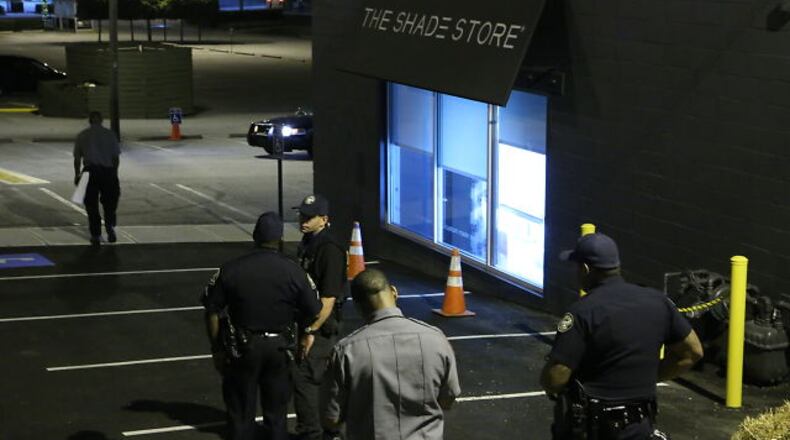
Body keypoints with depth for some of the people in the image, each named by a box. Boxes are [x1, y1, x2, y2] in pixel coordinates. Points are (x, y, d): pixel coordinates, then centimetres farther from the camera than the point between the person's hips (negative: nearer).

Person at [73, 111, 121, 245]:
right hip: (108, 171, 0)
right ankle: (110, 226, -7)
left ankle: (96, 235, 7)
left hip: (90, 171, 0)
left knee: (91, 205, 7)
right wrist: (114, 174, 14)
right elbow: (116, 157, 3)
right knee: (109, 203, 14)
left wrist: (77, 175, 17)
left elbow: (77, 158, 6)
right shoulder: (110, 134, 3)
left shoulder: (82, 136, 5)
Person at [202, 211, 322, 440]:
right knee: (276, 413, 15)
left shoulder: (230, 270, -9)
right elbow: (313, 313, -3)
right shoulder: (294, 271, -9)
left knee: (240, 414, 10)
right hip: (279, 348, 1)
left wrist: (217, 350, 5)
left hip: (242, 349, -1)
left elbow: (212, 312, -5)